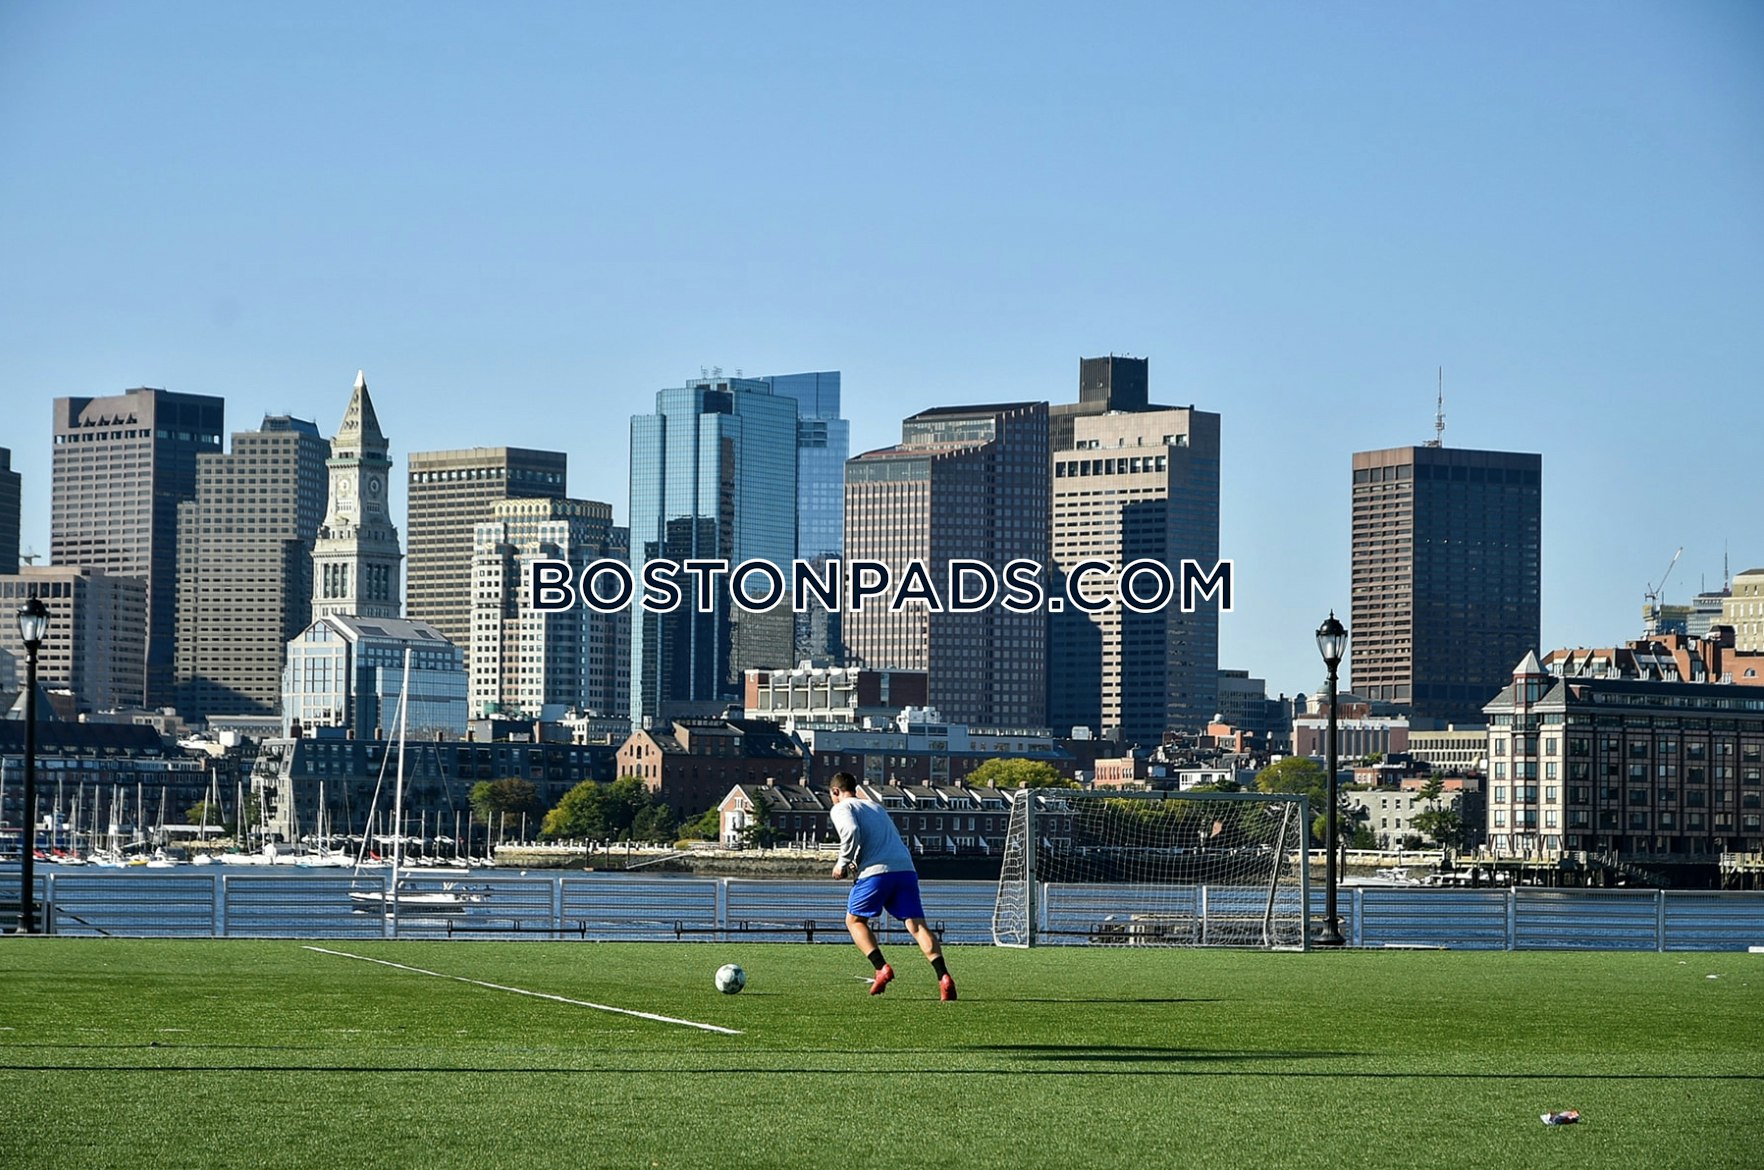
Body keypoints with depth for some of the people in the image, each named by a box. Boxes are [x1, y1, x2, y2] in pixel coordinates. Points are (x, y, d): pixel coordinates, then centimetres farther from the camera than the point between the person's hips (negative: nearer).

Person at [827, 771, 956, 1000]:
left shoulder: (841, 809, 9)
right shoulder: (875, 806, 30)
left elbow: (851, 832, -12)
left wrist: (843, 863, 0)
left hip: (876, 871, -5)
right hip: (905, 868, 5)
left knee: (854, 920, 15)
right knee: (916, 924, -4)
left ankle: (882, 968, -5)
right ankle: (943, 975, -23)